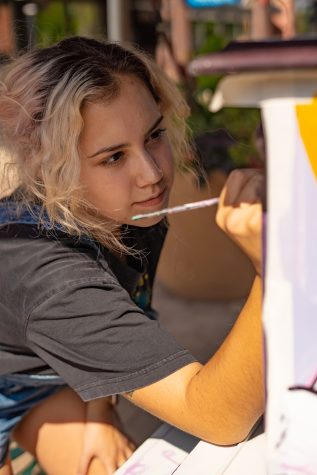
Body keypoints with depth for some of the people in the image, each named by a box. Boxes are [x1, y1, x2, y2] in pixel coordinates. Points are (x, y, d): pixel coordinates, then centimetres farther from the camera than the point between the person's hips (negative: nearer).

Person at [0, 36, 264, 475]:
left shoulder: (132, 206, -19)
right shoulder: (53, 275, -42)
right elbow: (221, 419, -44)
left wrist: (97, 414, -10)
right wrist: (273, 267, -58)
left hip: (45, 372, 5)